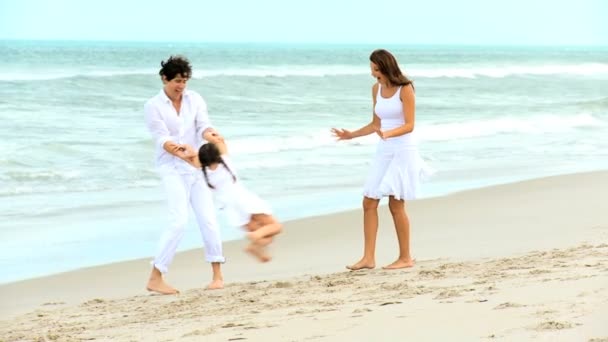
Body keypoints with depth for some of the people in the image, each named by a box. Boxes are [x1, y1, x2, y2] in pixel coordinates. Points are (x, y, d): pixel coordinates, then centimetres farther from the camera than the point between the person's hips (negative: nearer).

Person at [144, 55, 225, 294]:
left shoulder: (194, 99, 2)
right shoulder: (153, 106, -9)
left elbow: (203, 126, -7)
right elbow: (162, 139, -16)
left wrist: (209, 134, -32)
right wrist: (180, 153, -35)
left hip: (196, 167, 4)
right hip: (172, 169, -4)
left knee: (208, 219, 0)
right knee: (179, 221, -16)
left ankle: (217, 275, 12)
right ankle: (155, 279, -11)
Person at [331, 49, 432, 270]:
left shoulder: (405, 89, -11)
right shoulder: (377, 89, 9)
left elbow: (409, 125, -16)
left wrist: (387, 134, -31)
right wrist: (351, 135, 11)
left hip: (403, 151, -7)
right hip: (383, 152, 7)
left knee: (396, 204, -6)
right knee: (369, 202, -1)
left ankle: (405, 258, 6)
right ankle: (368, 258, 0)